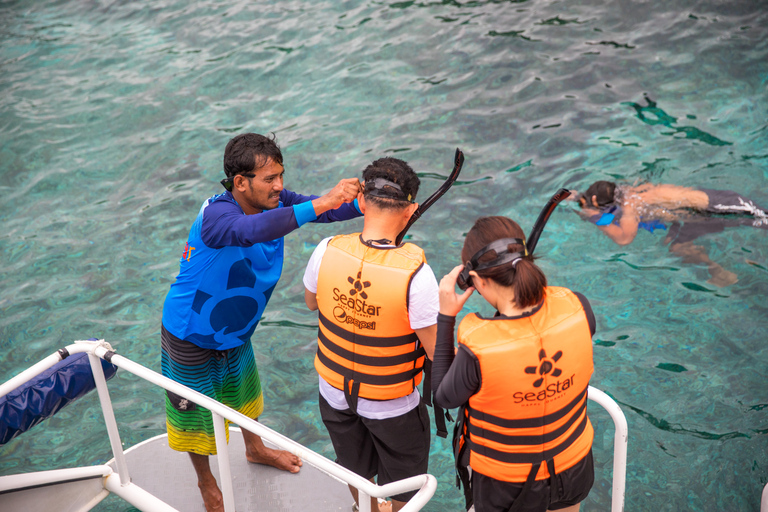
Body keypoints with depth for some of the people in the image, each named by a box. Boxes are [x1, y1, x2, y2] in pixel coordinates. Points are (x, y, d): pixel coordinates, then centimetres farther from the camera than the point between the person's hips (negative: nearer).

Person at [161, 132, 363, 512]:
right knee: (196, 413, 15)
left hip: (235, 330, 7)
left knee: (244, 392, 30)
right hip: (191, 335, -7)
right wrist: (317, 205, -63)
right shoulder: (216, 215, -37)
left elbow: (325, 210, -17)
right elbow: (250, 230, -58)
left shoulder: (273, 202, -14)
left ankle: (255, 449, 58)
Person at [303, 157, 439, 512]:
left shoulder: (327, 252, -20)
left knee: (356, 472, 32)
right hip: (393, 404, -4)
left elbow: (310, 301, 2)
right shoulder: (415, 273, -33)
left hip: (335, 393, 4)